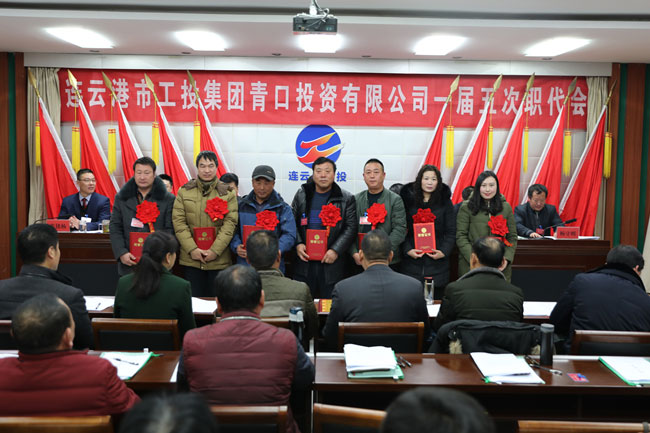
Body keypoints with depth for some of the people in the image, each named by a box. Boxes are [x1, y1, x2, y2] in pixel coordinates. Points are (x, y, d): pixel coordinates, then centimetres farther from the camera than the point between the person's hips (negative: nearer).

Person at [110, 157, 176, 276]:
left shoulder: (168, 200, 3)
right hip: (129, 263, 2)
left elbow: (170, 230, -2)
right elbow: (115, 228, 7)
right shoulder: (122, 198, 10)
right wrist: (121, 253, -7)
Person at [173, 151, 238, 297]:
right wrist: (192, 248, -10)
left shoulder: (228, 193, 3)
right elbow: (178, 221, 1)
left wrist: (215, 250, -13)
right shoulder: (184, 191, 7)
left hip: (219, 260, -1)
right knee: (194, 297, 7)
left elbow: (230, 223, -4)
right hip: (191, 258, 1)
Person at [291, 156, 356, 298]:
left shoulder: (346, 199, 1)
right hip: (304, 262, 2)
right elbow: (292, 222, 10)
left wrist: (335, 250, -13)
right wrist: (298, 244, -5)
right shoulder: (302, 194, 10)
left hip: (331, 262, -2)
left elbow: (351, 228, -3)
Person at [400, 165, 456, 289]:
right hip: (412, 261, 0)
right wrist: (407, 250, -10)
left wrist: (444, 251, -9)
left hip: (437, 261, 0)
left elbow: (451, 232, 6)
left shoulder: (445, 202, 7)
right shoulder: (409, 199, 6)